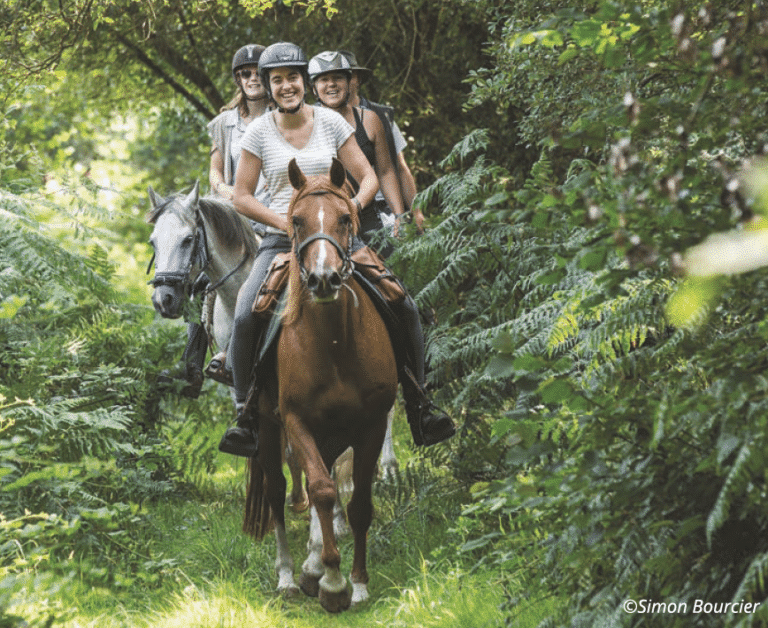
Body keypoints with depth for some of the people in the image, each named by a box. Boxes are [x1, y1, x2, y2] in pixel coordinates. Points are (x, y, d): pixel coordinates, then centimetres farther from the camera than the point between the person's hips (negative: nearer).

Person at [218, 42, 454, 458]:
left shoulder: (331, 123, 3)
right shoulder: (260, 132, 1)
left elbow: (368, 177, 6)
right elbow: (242, 197, 2)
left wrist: (355, 203, -14)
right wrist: (284, 221, -11)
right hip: (281, 242, -1)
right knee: (245, 317, -26)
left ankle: (420, 406, -4)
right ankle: (245, 415, -12)